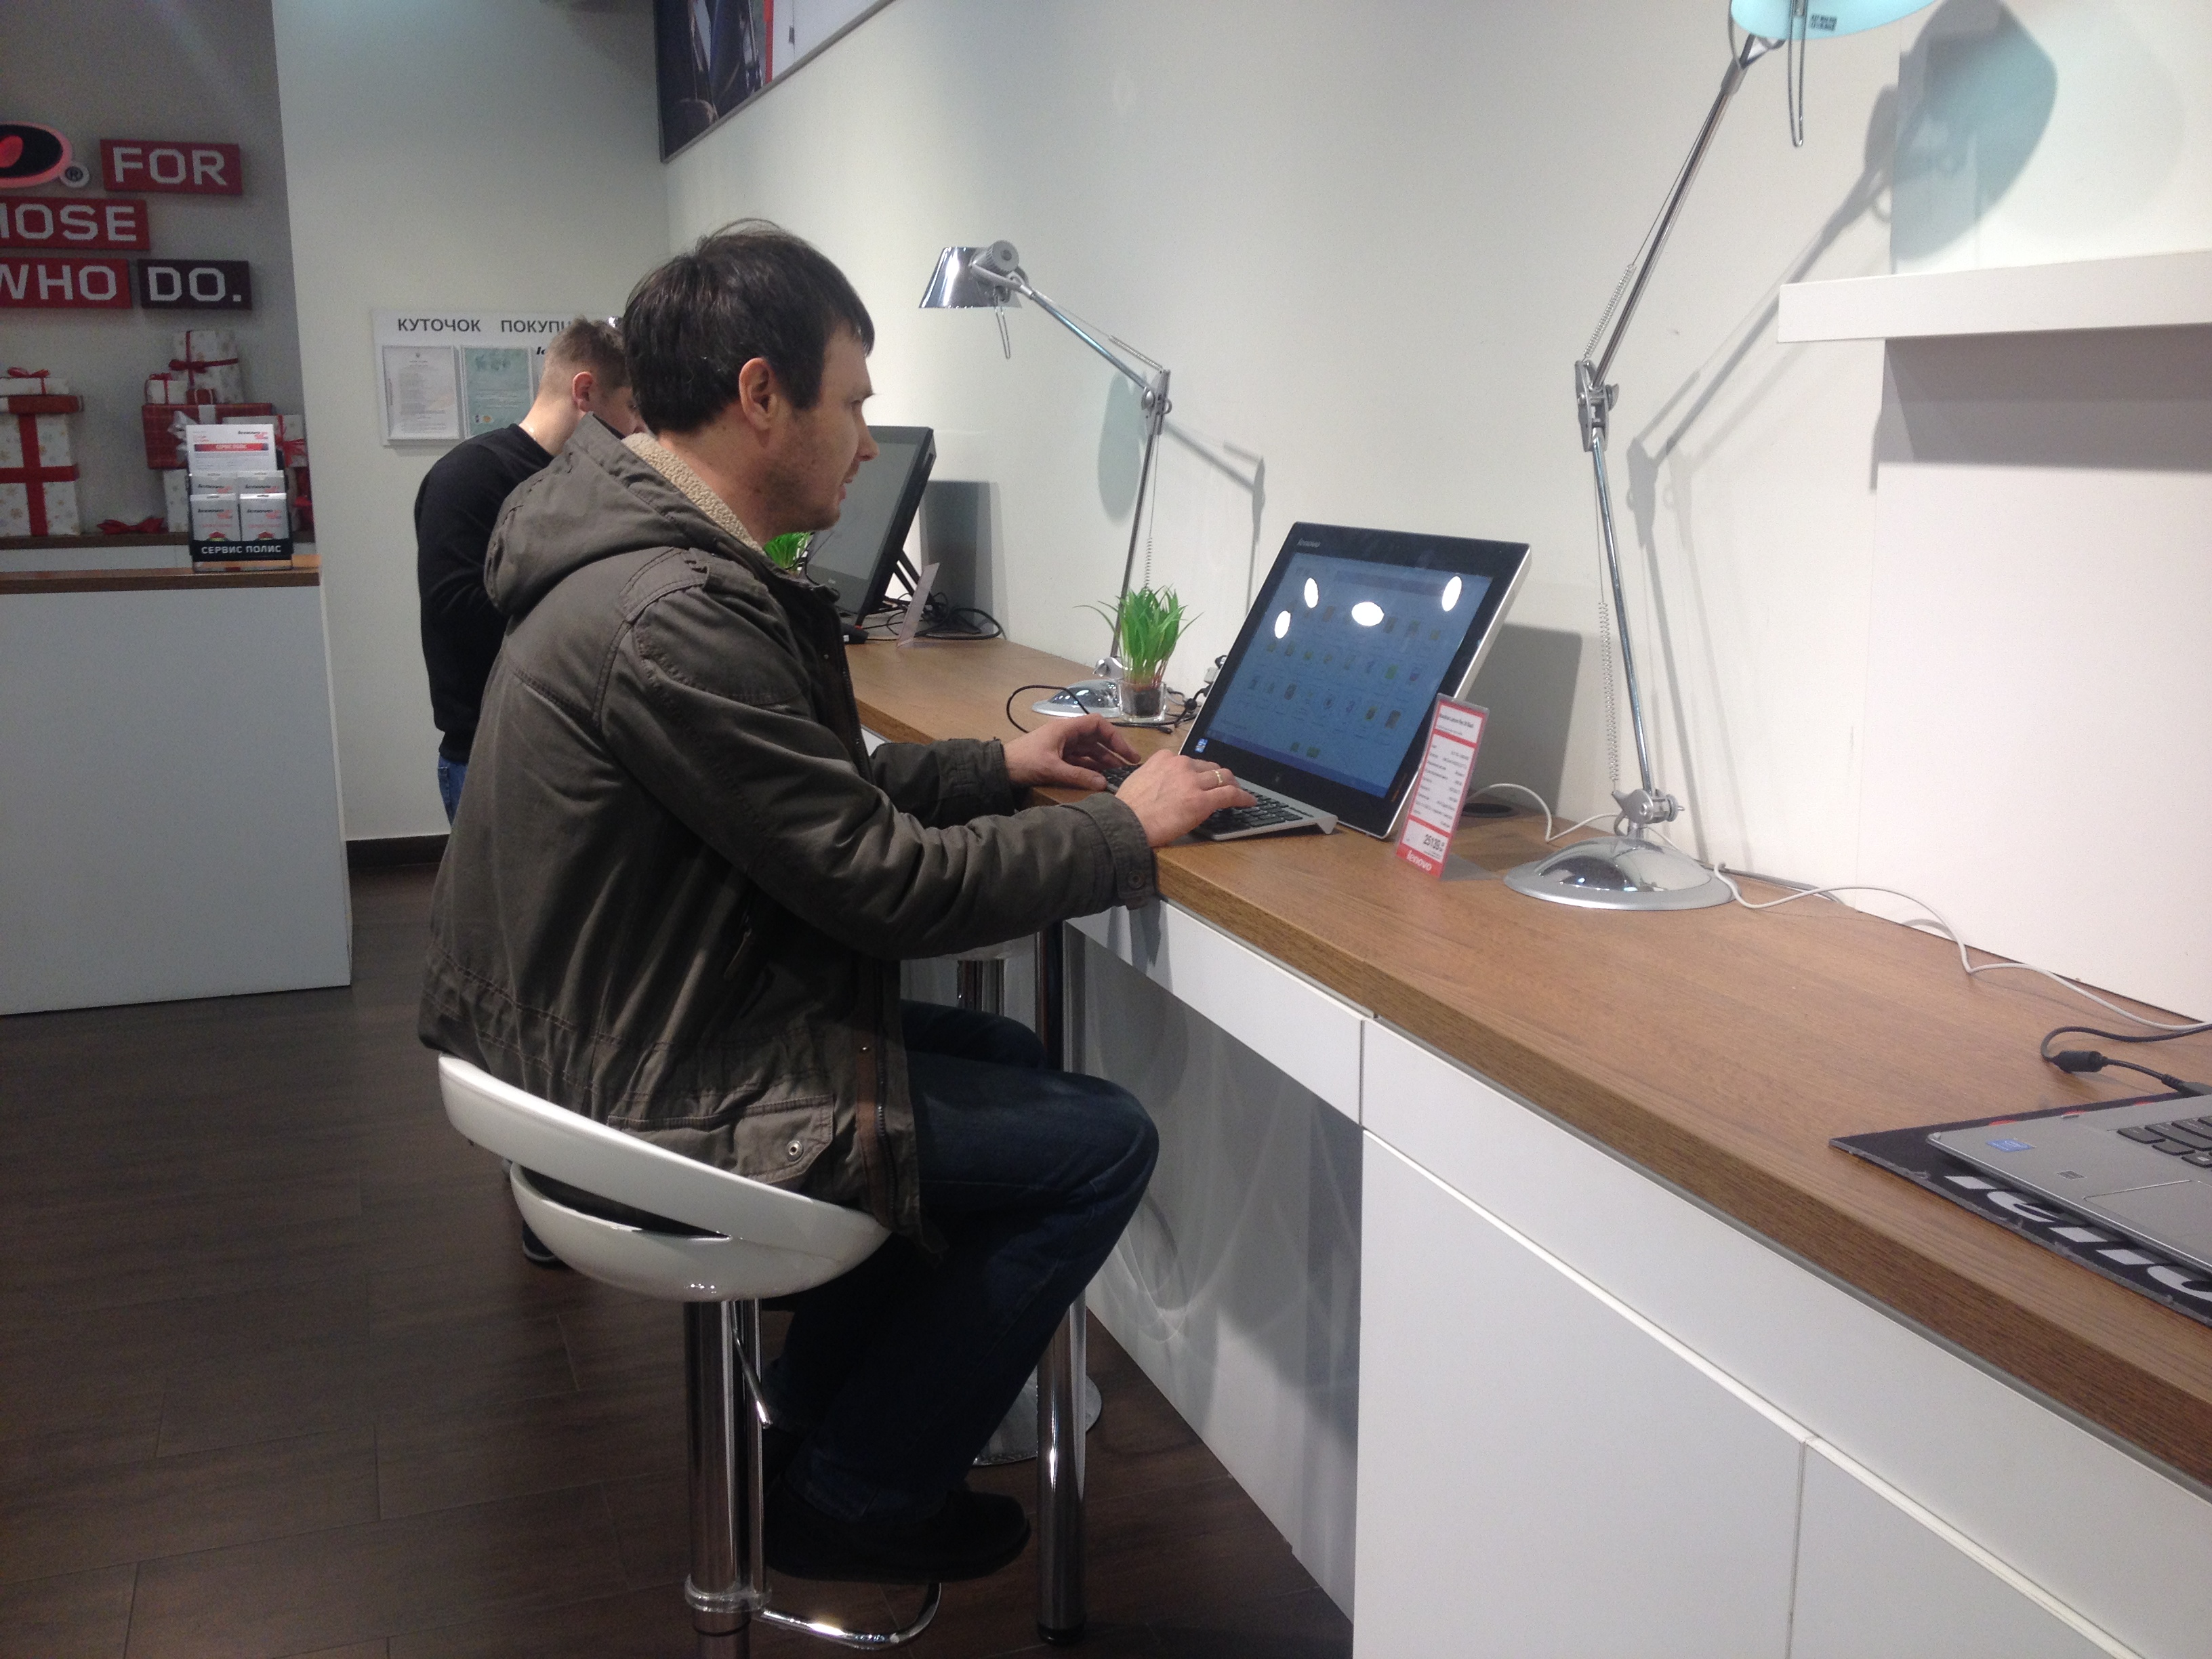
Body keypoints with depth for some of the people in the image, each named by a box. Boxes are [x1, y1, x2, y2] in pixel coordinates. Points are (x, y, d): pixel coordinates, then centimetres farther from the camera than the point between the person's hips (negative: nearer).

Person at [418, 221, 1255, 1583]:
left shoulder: (651, 554, 6)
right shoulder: (675, 615, -28)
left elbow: (815, 789, 16)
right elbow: (886, 883, -24)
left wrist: (996, 767, 12)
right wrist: (1126, 830, -11)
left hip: (613, 1038, 11)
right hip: (663, 1107, -11)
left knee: (1004, 1056, 22)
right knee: (1101, 1142, -3)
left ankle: (815, 1421, 29)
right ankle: (854, 1500, 13)